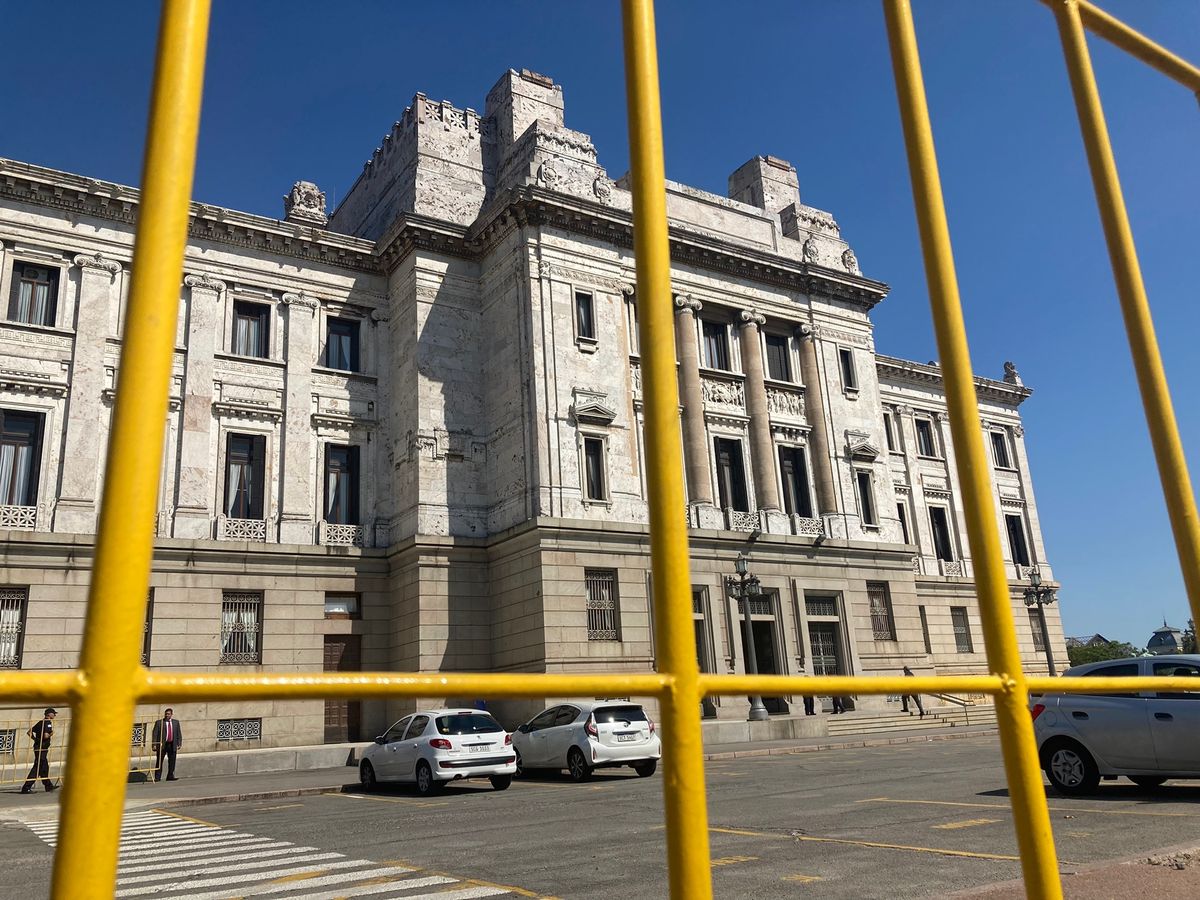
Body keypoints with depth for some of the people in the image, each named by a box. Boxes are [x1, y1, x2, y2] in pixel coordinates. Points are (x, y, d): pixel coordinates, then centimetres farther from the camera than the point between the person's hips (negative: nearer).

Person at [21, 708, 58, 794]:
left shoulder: (40, 722, 14)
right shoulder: (48, 722, -12)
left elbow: (29, 732, 14)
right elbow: (46, 736, -22)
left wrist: (35, 739, 18)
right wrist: (51, 734, -3)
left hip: (37, 746, 9)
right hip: (42, 748, -9)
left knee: (45, 767, 16)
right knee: (37, 768, -6)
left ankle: (48, 785, 25)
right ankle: (26, 788, -7)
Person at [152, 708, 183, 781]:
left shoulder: (176, 722, 11)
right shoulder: (159, 722, 1)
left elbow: (179, 733, 11)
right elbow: (155, 734, -2)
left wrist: (179, 743, 2)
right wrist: (154, 745, -10)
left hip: (172, 745, 3)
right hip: (162, 745, -3)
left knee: (172, 761, 3)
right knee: (159, 761, 0)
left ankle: (170, 776, 10)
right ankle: (157, 777, 6)